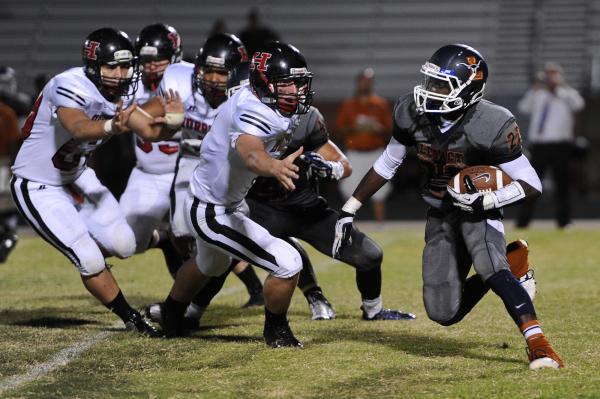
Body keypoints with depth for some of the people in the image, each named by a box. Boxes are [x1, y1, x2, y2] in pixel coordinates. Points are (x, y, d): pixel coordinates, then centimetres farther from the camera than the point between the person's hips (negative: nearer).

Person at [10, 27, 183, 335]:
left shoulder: (118, 92, -5)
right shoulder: (69, 87, -30)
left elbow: (149, 130, -7)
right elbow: (78, 128, -49)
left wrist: (169, 122, -31)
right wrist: (112, 127, -70)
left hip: (76, 176, 8)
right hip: (38, 188, -8)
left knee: (123, 245, 3)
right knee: (91, 262, -11)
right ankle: (131, 319, 9)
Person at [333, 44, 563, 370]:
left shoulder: (489, 127, -26)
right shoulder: (412, 114, -12)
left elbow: (532, 186, -20)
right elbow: (386, 166, 5)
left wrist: (484, 202, -33)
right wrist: (348, 212, 3)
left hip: (478, 211, -5)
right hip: (440, 215, 5)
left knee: (492, 268, -35)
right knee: (444, 314, 0)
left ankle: (538, 345, -36)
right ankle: (506, 264, 23)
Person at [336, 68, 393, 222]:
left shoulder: (381, 104, 5)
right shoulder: (348, 105, 7)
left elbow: (389, 130, 4)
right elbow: (339, 129, 5)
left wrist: (378, 129, -17)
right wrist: (353, 128, -13)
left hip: (375, 155, 0)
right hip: (354, 155, 0)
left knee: (378, 194, -1)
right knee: (350, 193, -2)